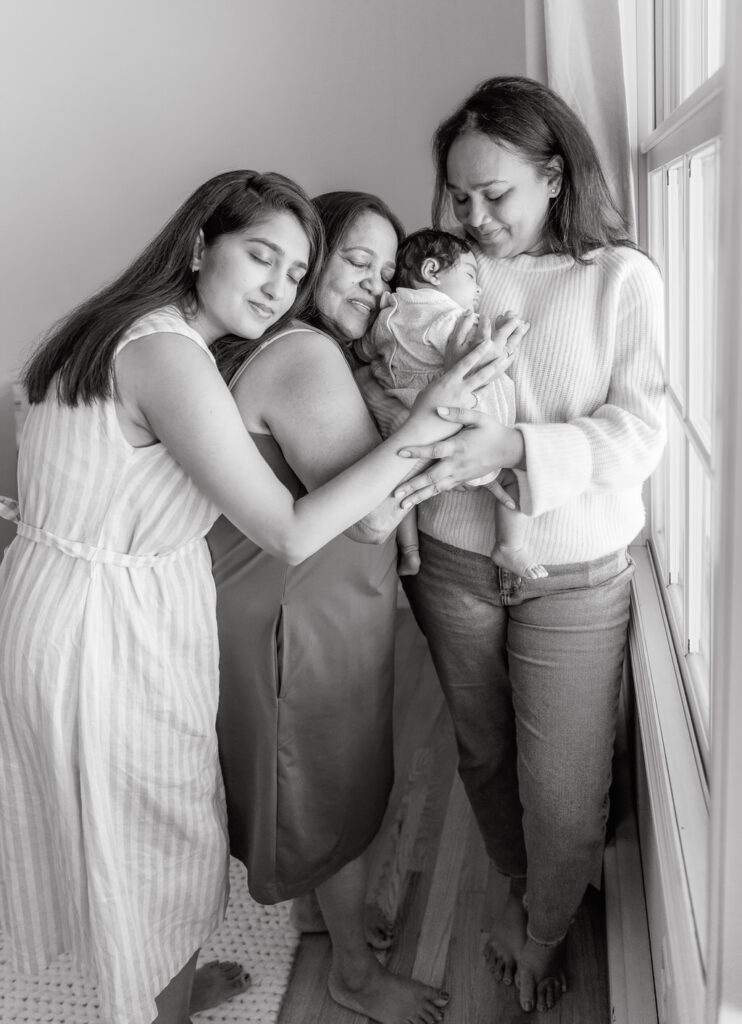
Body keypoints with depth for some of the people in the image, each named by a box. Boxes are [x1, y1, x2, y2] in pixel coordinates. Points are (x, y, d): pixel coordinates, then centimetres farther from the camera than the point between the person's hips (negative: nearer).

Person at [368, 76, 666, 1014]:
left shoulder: (622, 277, -5)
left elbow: (638, 432, -11)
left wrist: (515, 447, -26)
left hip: (574, 574, -2)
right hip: (454, 561, 3)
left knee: (564, 791, 6)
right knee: (482, 752, 20)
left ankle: (544, 933, 39)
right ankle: (517, 884, 50)